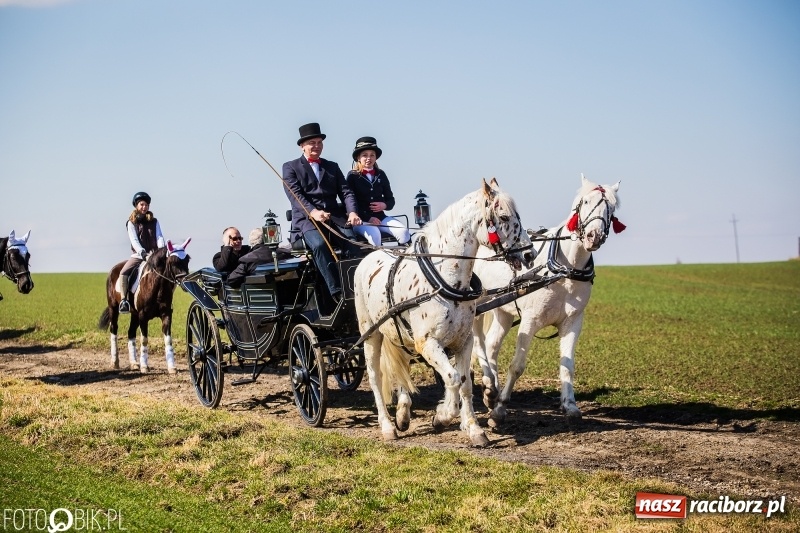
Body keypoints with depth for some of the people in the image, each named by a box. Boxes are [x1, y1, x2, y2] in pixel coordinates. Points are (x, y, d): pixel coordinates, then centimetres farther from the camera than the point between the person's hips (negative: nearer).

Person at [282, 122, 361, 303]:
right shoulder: (290, 167, 11)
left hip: (334, 218, 4)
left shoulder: (332, 167, 23)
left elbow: (345, 191, 11)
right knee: (319, 244, -34)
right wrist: (312, 212, -23)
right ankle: (337, 292, -35)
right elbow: (295, 195, -4)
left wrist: (352, 212, -11)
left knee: (352, 241, -27)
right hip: (307, 220, -4)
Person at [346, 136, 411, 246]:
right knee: (374, 234, -35)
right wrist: (368, 218, -14)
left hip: (380, 217, 5)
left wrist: (384, 205, -6)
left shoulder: (381, 175, 15)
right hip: (361, 219, -4)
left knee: (403, 231, -21)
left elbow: (390, 199, 20)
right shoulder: (352, 176, 2)